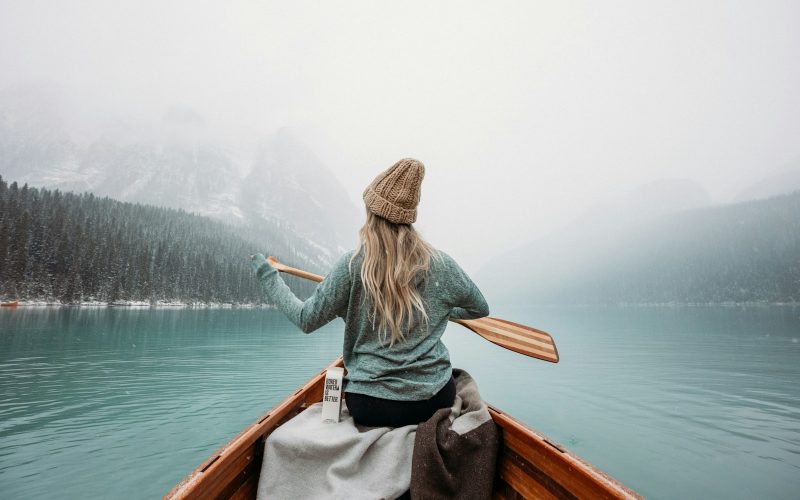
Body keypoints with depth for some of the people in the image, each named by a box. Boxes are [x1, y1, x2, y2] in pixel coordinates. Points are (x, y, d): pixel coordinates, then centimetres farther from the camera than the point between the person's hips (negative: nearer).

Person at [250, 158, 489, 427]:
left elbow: (306, 319, -4)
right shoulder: (440, 263, -6)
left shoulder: (352, 264, -13)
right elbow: (480, 308, 8)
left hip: (368, 407, 1)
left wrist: (267, 273, 8)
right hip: (434, 402, 0)